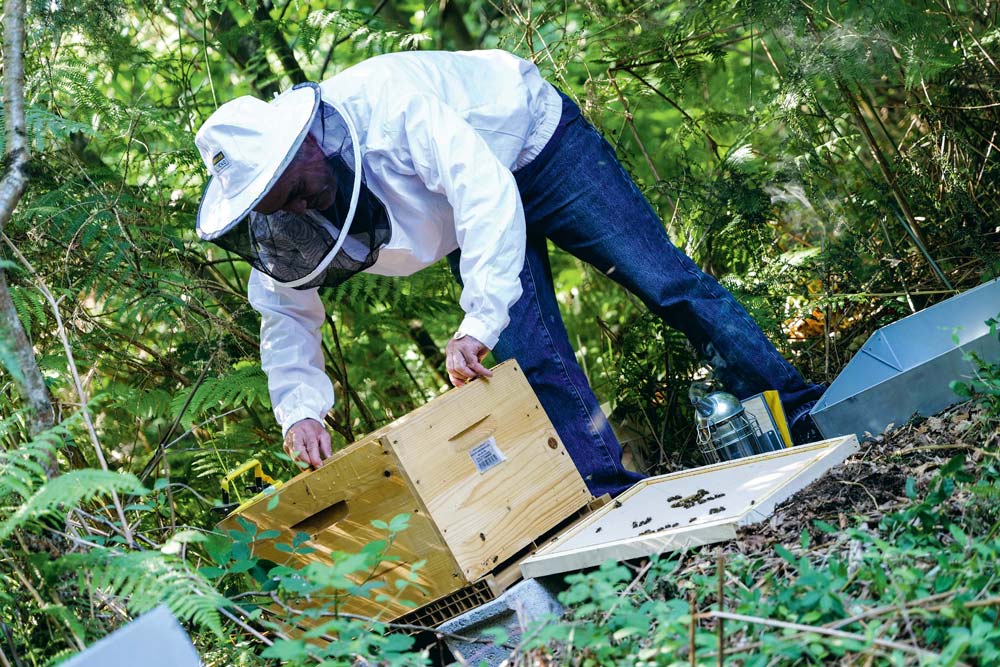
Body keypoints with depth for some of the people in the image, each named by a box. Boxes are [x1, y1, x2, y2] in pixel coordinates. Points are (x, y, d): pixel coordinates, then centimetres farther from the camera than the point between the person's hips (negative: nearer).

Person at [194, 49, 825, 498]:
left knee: (666, 281, -6)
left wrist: (478, 322, -53)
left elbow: (484, 188, -47)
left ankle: (802, 412, 0)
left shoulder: (386, 105, -42)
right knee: (536, 361, -7)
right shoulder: (276, 211, -20)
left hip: (533, 140, -5)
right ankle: (610, 492, 1)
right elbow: (285, 310, -9)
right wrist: (299, 409, -25)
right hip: (464, 219, 6)